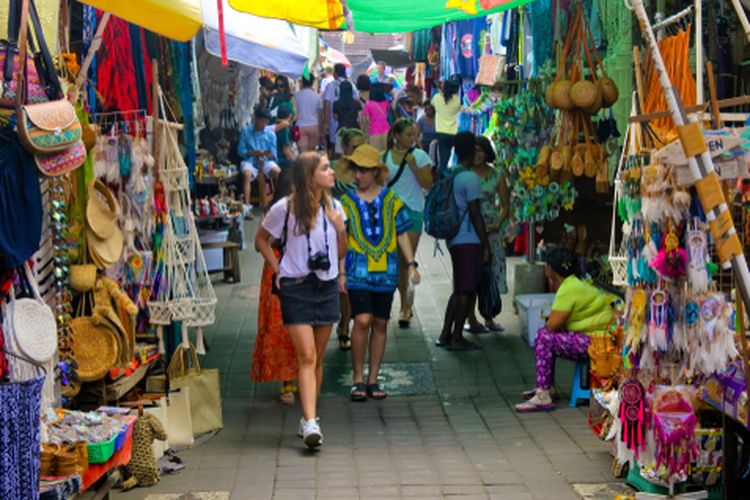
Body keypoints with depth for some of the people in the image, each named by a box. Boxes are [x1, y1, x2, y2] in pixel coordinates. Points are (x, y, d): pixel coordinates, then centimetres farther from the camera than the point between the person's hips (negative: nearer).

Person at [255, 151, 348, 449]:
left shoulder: (334, 207, 7)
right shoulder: (285, 208, -7)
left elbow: (341, 254, 13)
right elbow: (261, 239, 8)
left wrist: (341, 231, -6)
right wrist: (277, 269, 0)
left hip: (327, 287, 5)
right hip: (296, 288, -4)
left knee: (318, 358, 10)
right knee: (307, 356, -14)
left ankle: (309, 418, 21)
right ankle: (310, 422, -17)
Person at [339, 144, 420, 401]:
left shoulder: (391, 199, 6)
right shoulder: (347, 201, 4)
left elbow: (402, 234, 10)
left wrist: (411, 264, 2)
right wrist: (340, 271, 0)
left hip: (385, 270, 2)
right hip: (358, 269, -2)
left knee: (380, 323, 6)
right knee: (362, 320, -15)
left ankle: (373, 380, 17)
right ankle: (358, 378, -3)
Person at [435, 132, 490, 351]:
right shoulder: (470, 178, -14)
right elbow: (475, 215, -16)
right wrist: (486, 246, -11)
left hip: (454, 240, 8)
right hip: (470, 240, -8)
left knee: (460, 289, 16)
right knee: (466, 291, -1)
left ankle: (446, 335, 17)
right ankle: (457, 338, 3)